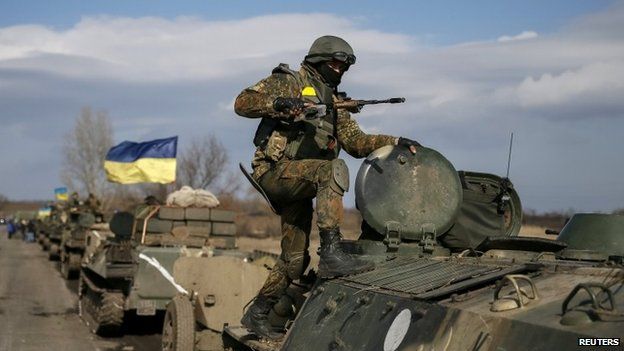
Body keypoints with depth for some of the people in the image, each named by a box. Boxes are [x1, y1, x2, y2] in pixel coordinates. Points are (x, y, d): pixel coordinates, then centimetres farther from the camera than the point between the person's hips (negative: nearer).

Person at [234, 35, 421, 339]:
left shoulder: (335, 103, 22)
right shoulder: (288, 82, 3)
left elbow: (357, 142, 16)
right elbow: (242, 103, -7)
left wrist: (395, 141, 2)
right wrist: (279, 104, -23)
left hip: (298, 189, 8)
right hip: (274, 172, -8)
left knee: (295, 259, 8)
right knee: (334, 169, -32)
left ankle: (257, 313, 24)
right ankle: (331, 253, -36)